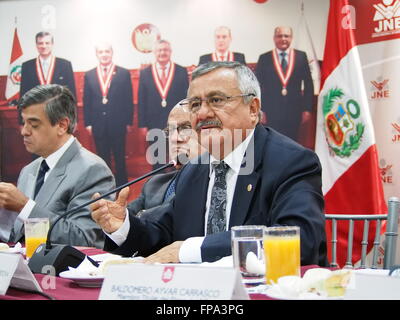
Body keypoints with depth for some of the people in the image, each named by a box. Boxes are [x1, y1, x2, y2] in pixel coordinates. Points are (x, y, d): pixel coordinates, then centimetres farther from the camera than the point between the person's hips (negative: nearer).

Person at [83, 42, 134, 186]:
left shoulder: (124, 73, 1)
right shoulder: (89, 75, 7)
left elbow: (129, 99, 0)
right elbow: (86, 101, 7)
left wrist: (128, 121, -3)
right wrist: (88, 123, 0)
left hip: (118, 124, -2)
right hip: (98, 124, 2)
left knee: (119, 158, 7)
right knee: (103, 158, 9)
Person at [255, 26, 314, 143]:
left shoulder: (301, 56, 5)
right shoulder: (264, 58, 3)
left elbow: (308, 84, 5)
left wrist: (307, 108, 0)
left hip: (294, 111, 1)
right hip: (271, 112, -1)